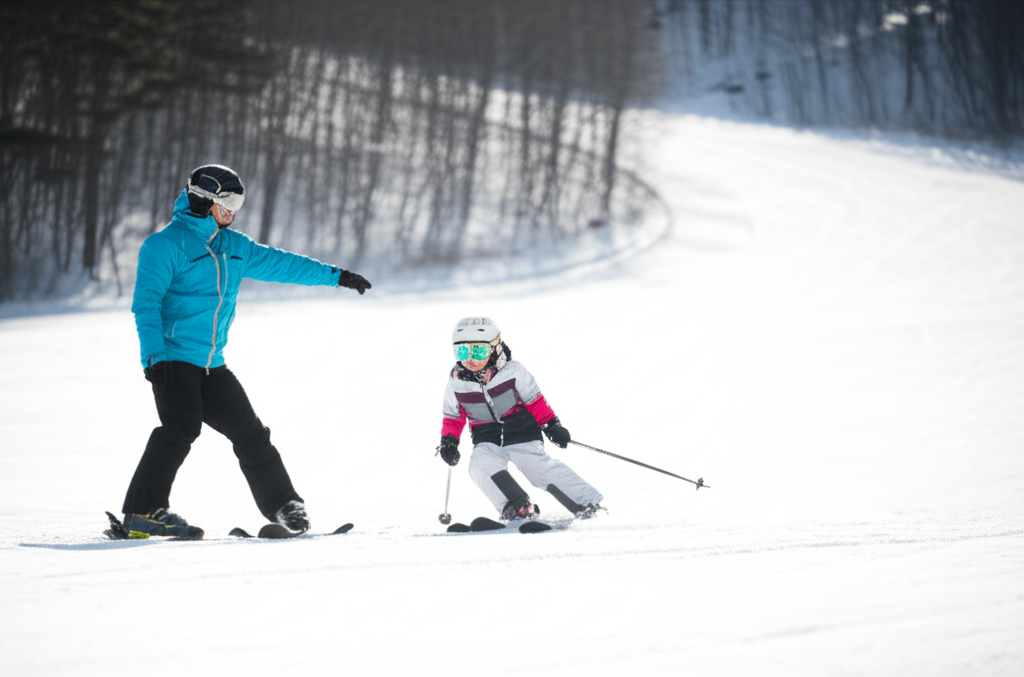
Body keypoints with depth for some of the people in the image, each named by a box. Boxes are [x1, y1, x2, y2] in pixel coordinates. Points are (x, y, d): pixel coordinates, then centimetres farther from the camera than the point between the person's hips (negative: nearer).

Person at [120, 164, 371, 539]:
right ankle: (144, 512, -23)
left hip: (213, 366, 8)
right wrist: (153, 354, -25)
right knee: (181, 427, -24)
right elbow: (146, 301, -14)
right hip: (174, 357, -8)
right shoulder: (167, 244, -8)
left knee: (249, 431, 8)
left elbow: (278, 263, 25)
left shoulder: (233, 246, 16)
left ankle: (282, 504, 20)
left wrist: (335, 275, 27)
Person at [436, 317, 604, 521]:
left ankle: (589, 504, -8)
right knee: (481, 467, -27)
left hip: (521, 434, -2)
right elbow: (453, 416, 12)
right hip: (488, 441, 3)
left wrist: (551, 426, -3)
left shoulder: (513, 371, -10)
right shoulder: (456, 381, -1)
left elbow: (535, 401, -1)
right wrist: (448, 442, 2)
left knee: (542, 469, -16)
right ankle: (518, 509, -27)